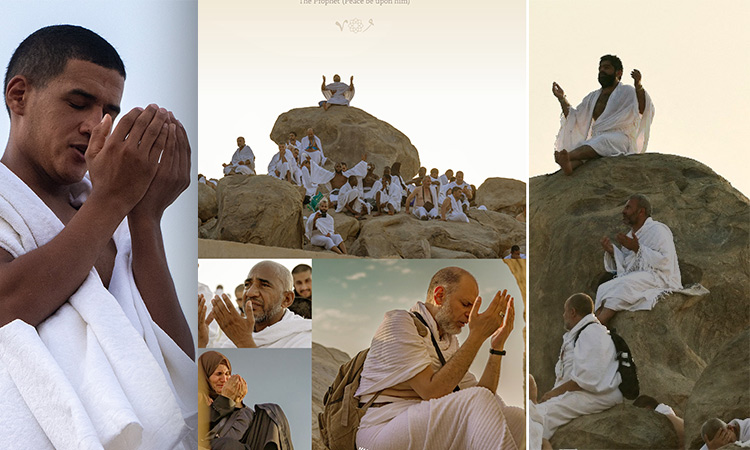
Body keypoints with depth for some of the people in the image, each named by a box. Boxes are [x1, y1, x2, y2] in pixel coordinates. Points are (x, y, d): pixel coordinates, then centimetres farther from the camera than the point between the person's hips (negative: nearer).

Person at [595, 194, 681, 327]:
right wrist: (611, 251, -2)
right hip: (637, 279, 8)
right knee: (604, 289, -16)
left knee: (624, 285, -32)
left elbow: (665, 262, -19)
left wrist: (637, 248, -23)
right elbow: (625, 265, 15)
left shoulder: (657, 230, -6)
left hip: (660, 280, -8)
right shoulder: (631, 235, 18)